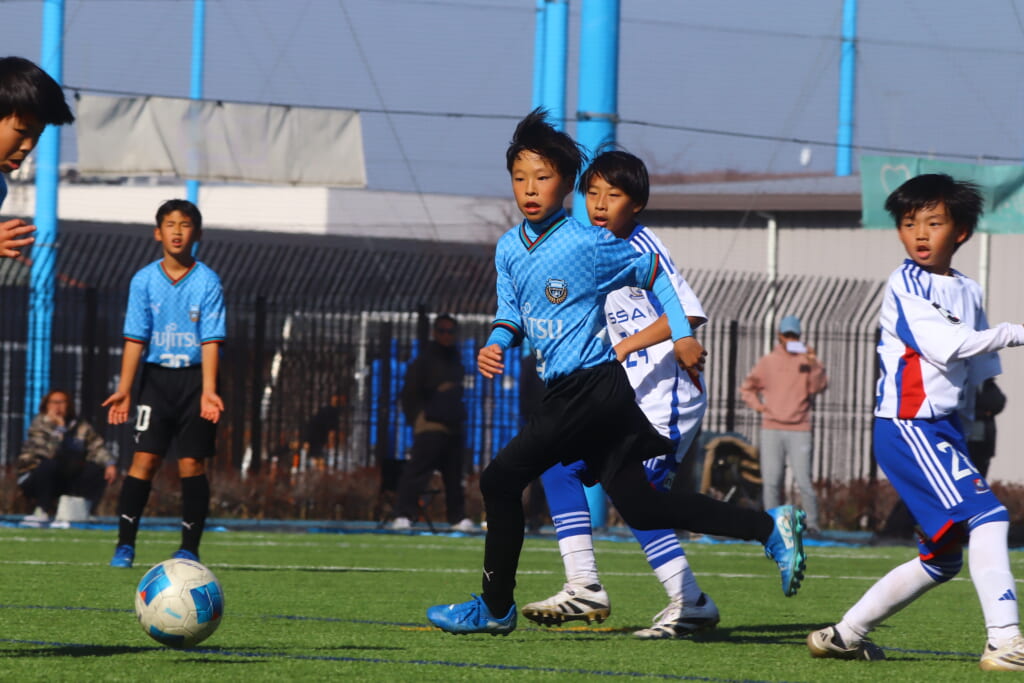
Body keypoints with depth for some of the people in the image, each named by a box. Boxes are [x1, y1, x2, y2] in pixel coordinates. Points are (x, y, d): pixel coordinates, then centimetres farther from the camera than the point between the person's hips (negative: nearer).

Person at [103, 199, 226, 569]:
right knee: (145, 458, -8)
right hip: (156, 375, 1)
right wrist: (124, 389, -8)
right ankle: (125, 544, -4)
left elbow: (210, 340, -8)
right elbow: (135, 338, 0)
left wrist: (208, 391, -18)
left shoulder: (207, 281, -4)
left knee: (191, 462, -3)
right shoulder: (144, 280, 1)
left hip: (194, 377, -1)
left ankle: (189, 547, 5)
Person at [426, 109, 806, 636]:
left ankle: (495, 607, 2)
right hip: (566, 392, 8)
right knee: (639, 507, 9)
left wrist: (682, 335, 2)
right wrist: (497, 343, -3)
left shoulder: (588, 243, -11)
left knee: (501, 479, -9)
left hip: (591, 389, -8)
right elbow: (511, 311, 18)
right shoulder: (509, 248, 9)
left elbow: (653, 273, 1)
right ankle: (771, 527, 13)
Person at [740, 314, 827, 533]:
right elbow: (747, 389, 21)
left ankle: (812, 522, -3)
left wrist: (814, 365, -28)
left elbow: (818, 387, -12)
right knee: (771, 480, 0)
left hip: (799, 430, -2)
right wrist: (758, 406, 4)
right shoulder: (767, 362, 12)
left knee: (803, 479, -9)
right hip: (771, 429, 2)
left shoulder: (808, 361, 5)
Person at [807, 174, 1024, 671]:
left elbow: (980, 370, 22)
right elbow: (943, 345, -19)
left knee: (942, 558, 12)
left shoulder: (968, 292, 15)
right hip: (907, 426, -8)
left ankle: (844, 635, 22)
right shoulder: (904, 285, -8)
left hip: (944, 429, 8)